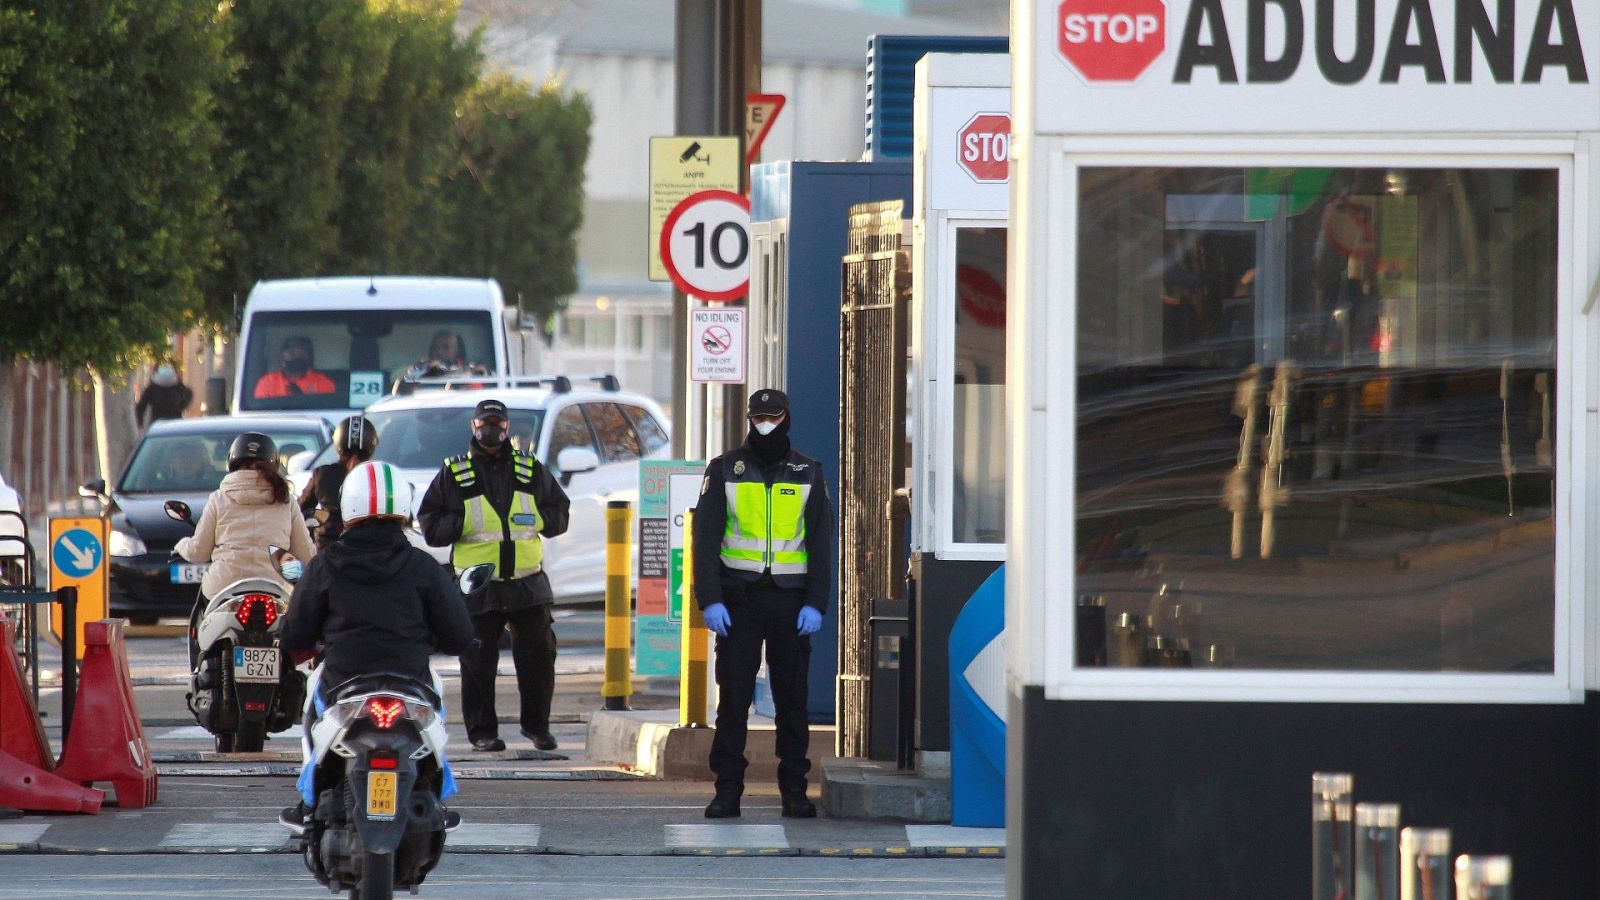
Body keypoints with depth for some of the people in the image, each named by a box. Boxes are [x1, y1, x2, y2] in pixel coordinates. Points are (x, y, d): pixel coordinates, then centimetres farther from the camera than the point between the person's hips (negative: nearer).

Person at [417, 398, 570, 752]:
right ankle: (482, 731, 8)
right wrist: (463, 524, -13)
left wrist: (536, 519, -4)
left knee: (538, 655, 3)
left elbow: (559, 512, 16)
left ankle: (536, 725, 16)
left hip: (528, 583, 2)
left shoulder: (531, 470, 12)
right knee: (478, 662, 0)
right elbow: (429, 523, 3)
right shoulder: (454, 474, 6)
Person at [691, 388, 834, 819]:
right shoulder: (724, 470, 5)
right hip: (738, 599, -1)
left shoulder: (808, 473, 7)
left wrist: (815, 604, -4)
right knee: (733, 698, -3)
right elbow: (705, 539, 1)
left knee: (792, 698, 3)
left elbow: (821, 544, 6)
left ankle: (794, 789, 8)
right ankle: (727, 791, 0)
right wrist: (710, 601, -9)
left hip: (790, 601, 1)